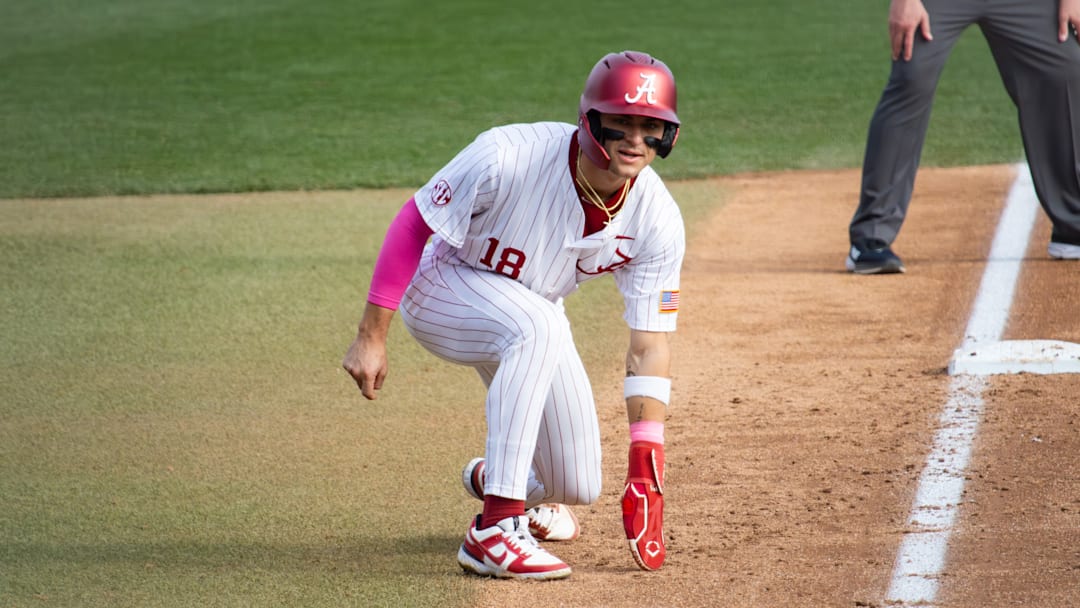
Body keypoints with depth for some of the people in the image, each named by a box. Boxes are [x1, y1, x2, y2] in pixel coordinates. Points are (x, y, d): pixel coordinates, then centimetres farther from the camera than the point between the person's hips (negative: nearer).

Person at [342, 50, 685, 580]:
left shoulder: (658, 221, -22)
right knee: (536, 327, -39)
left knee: (575, 489, 4)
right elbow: (412, 223, -22)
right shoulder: (506, 158, -34)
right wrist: (371, 336, -23)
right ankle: (495, 531, -36)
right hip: (445, 289, -5)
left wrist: (646, 470, -26)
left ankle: (491, 475, 42)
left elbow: (650, 344, -19)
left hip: (531, 315, 5)